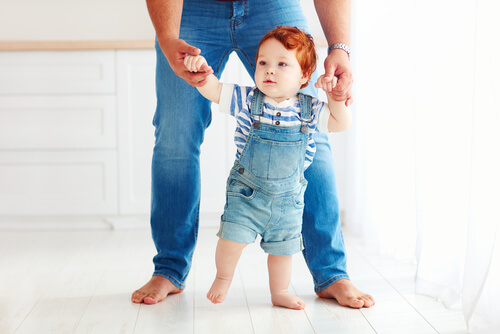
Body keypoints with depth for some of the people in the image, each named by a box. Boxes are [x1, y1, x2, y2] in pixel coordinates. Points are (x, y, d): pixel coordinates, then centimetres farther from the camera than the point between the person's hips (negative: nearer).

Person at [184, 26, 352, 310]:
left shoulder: (310, 110, -6)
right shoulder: (248, 100, -10)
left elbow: (342, 123, -1)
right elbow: (213, 90, -14)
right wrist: (202, 70, -34)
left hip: (288, 196, 2)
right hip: (246, 190, -1)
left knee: (283, 247, 12)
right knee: (232, 238, -9)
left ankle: (280, 292, 36)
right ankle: (223, 277, 23)